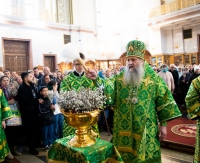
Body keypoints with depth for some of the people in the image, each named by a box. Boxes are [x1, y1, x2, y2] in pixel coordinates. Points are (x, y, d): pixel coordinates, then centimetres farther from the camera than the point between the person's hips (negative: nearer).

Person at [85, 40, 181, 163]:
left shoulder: (154, 78, -4)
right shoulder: (121, 77, 3)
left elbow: (163, 101, -3)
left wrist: (163, 124, -3)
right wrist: (97, 78, -28)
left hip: (145, 128, -2)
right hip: (123, 127, 2)